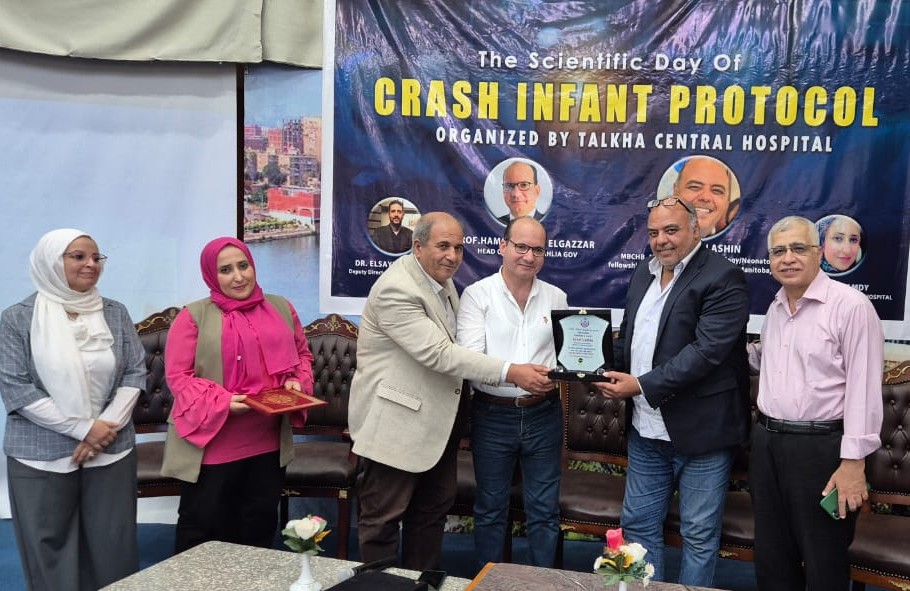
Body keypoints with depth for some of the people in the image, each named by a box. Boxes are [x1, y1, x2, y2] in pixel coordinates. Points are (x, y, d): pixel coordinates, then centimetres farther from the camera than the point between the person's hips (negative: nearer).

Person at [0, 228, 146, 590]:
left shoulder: (115, 313, 5)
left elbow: (135, 373, 4)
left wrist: (107, 425, -11)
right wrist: (82, 428, -14)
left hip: (111, 450, 2)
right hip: (41, 457, -2)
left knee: (113, 549, 7)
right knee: (50, 550, 7)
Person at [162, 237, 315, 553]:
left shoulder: (281, 308, 7)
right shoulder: (194, 316, -6)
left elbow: (302, 354, 17)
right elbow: (178, 375, -9)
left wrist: (296, 382, -4)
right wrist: (222, 401, -21)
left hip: (269, 442, 4)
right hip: (212, 442, -4)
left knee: (261, 524, 17)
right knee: (203, 526, 9)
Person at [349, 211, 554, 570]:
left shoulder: (442, 280, 7)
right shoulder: (396, 290, -22)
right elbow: (439, 353, -28)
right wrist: (510, 372, -29)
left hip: (436, 421, 9)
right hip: (396, 423, -9)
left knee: (432, 510, 19)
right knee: (384, 519, 5)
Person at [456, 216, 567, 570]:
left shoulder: (556, 298, 6)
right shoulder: (477, 294, -6)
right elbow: (469, 358, -16)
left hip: (544, 414, 3)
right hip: (493, 415, -2)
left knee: (544, 510, 11)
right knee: (491, 508, 13)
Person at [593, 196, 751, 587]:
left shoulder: (723, 278, -13)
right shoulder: (643, 273, 10)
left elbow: (706, 351, -22)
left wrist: (642, 385, -22)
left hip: (700, 431, -7)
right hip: (646, 430, 7)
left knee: (699, 535, 9)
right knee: (638, 524, 17)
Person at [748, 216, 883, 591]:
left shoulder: (850, 306, -13)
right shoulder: (774, 309, 11)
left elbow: (863, 389, -16)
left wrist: (853, 462, -19)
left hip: (820, 447, -7)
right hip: (767, 443, 7)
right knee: (772, 559, 18)